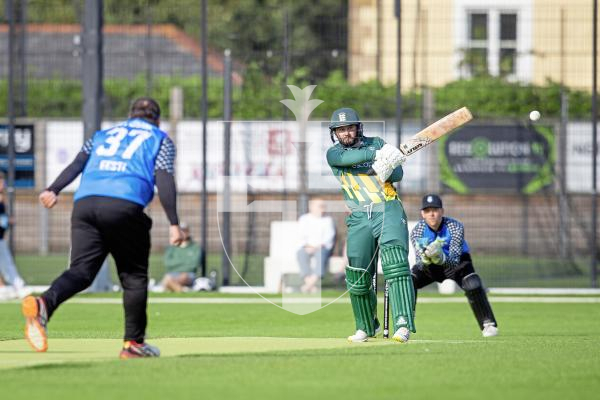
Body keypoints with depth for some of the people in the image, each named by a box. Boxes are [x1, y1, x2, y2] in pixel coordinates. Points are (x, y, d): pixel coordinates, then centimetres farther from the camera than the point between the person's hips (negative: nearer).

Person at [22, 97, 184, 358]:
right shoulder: (160, 140, 21)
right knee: (134, 275, 12)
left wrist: (53, 190, 0)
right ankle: (133, 342, 13)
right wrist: (173, 224, -2)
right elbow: (164, 181, 4)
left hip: (85, 203, 3)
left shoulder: (103, 135, 31)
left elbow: (77, 163, 13)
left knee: (81, 270, -7)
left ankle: (43, 304, -36)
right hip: (125, 206, -3)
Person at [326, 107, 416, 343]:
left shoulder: (376, 143, 13)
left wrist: (386, 168, -20)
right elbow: (346, 158, -13)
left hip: (389, 211, -2)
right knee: (358, 276, 1)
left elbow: (398, 174, 4)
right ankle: (366, 328, 24)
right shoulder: (334, 153, 11)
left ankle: (403, 325, -30)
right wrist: (376, 155, -26)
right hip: (360, 218, 2)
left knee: (395, 264, -21)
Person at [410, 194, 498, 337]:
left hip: (456, 262, -2)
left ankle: (488, 324, -12)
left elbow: (454, 260, -36)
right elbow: (420, 265, -27)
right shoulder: (417, 231, -23)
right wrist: (425, 259, -52)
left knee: (473, 285, -28)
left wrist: (441, 257, -58)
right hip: (430, 267, 2)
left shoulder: (455, 227, -28)